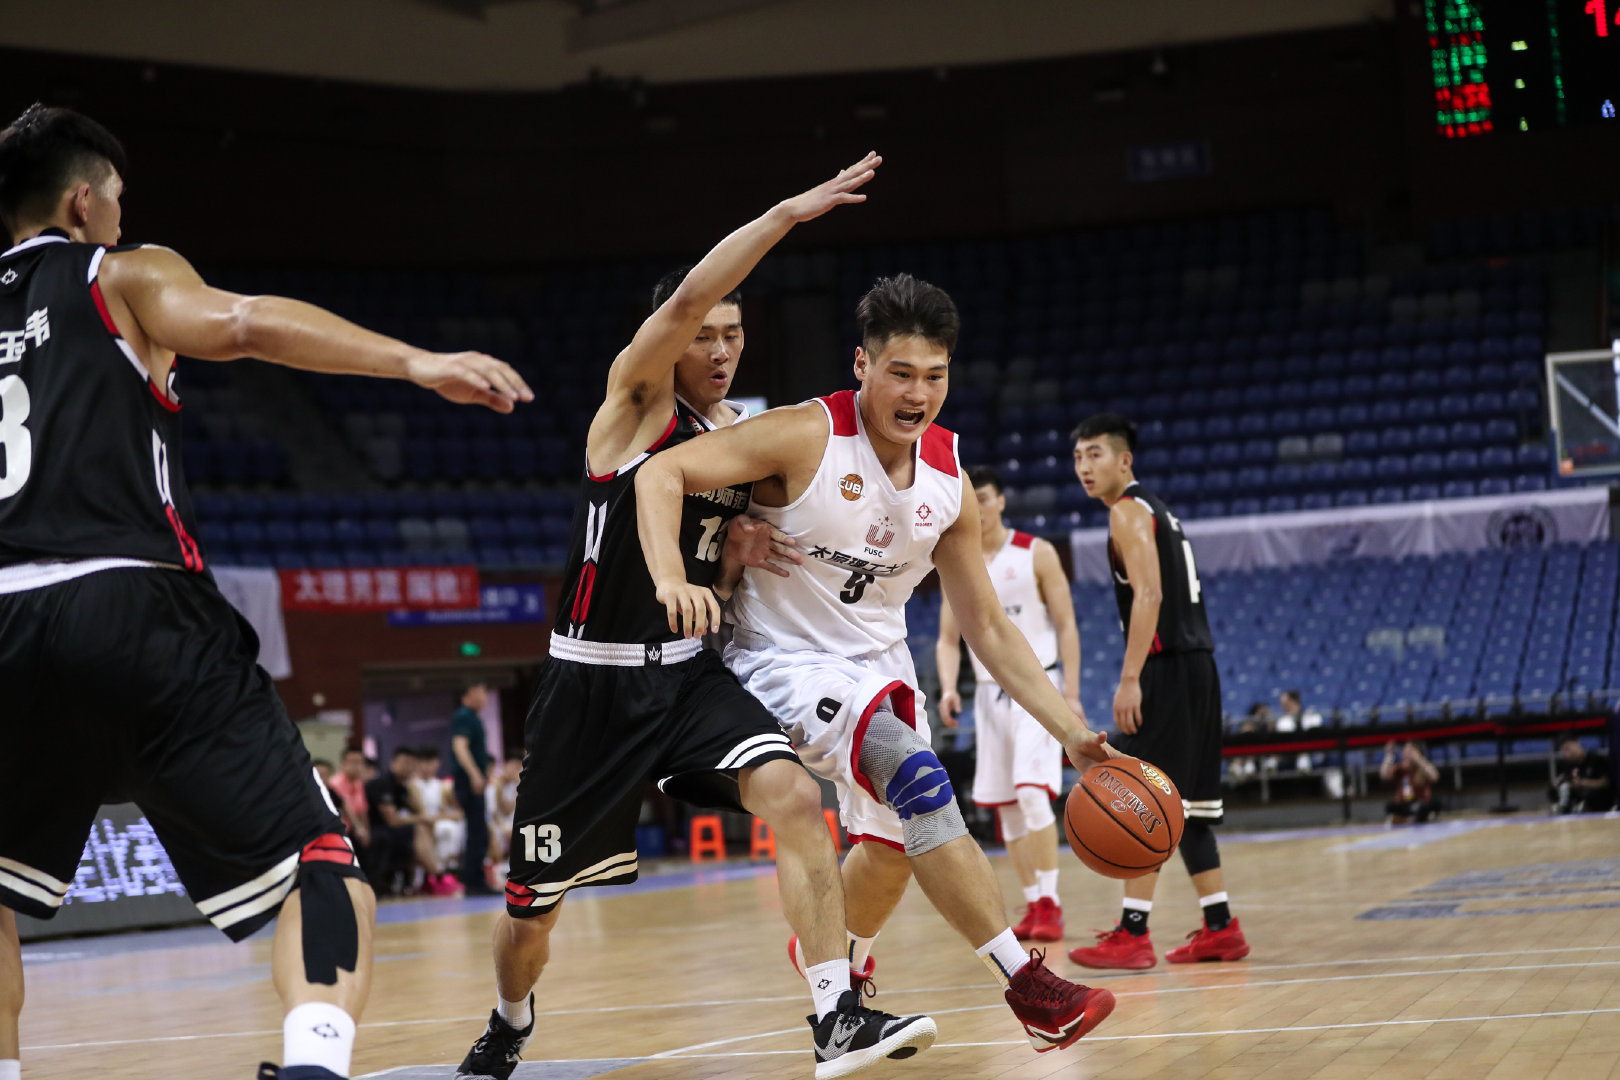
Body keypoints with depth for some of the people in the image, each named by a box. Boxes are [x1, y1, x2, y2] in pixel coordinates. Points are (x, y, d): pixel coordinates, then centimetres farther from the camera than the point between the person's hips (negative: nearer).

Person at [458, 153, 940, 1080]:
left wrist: (740, 550, -3)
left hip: (691, 673, 4)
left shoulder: (748, 432, 9)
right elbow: (685, 301, -29)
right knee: (534, 901, 8)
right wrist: (788, 214, -34)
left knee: (795, 799, -24)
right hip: (593, 681, -4)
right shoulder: (636, 398, -8)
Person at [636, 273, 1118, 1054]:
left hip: (879, 665, 7)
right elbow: (661, 473, -24)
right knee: (918, 779, -29)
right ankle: (1025, 983, -30)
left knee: (894, 841, 20)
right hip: (784, 662, -7)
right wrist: (672, 579, -41)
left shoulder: (948, 481, -4)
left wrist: (1070, 729, -6)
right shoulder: (808, 436, -20)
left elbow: (987, 628, 2)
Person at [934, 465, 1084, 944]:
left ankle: (1050, 904, -14)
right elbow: (948, 640, 10)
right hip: (990, 693, 5)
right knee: (1006, 807, 5)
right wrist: (948, 688, -9)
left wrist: (1072, 694, -11)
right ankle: (1033, 906, 13)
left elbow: (1066, 626, -4)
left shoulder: (1036, 554, -4)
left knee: (1032, 792, -18)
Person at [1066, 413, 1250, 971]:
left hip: (1167, 668, -10)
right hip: (1197, 664, 10)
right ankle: (1220, 927, 15)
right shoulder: (1156, 509, 22)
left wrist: (1130, 679, -21)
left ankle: (1133, 934, -11)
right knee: (1184, 804, 13)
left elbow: (1149, 595, -18)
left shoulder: (1128, 511, -7)